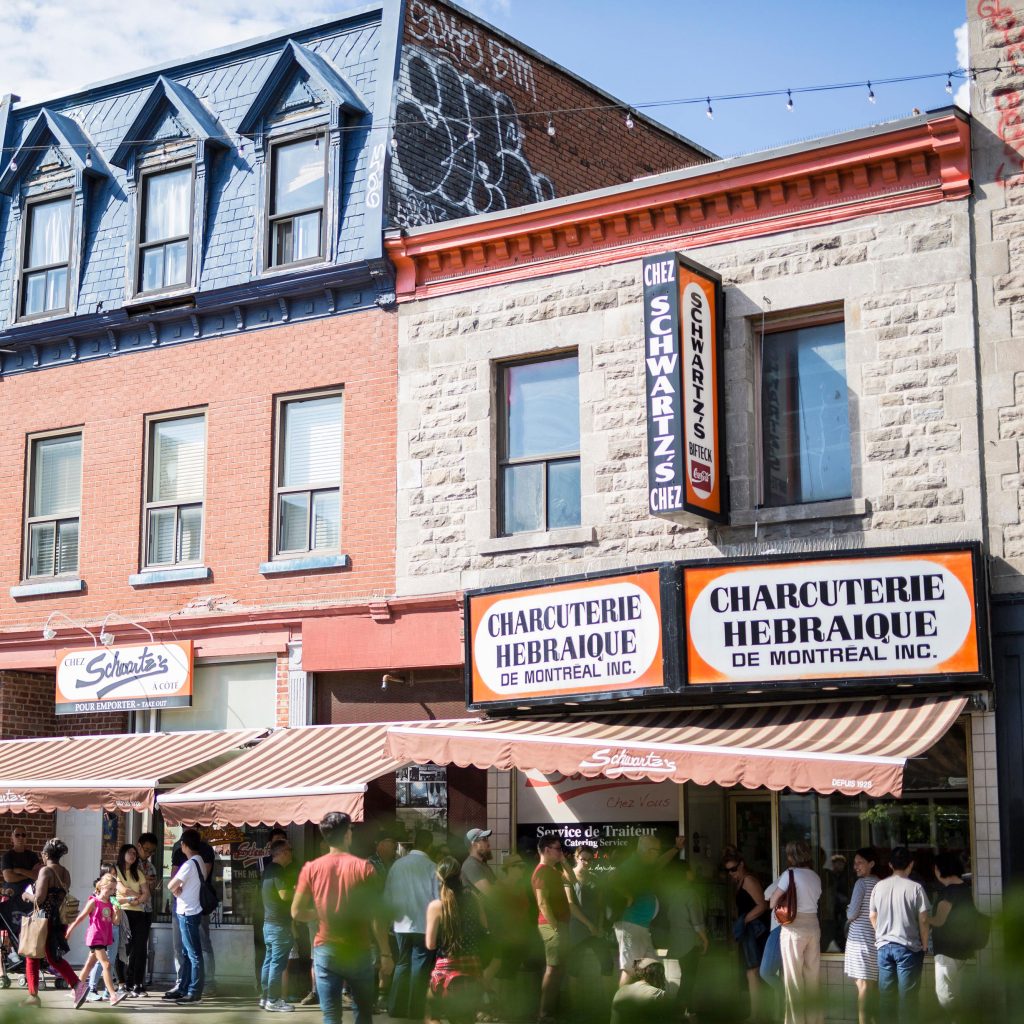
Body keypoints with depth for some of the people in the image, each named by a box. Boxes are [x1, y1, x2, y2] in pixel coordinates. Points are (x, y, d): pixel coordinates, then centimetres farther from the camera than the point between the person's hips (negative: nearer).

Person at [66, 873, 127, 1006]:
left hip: (104, 938, 7)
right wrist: (69, 931, 0)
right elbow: (81, 918, -4)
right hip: (95, 937, -7)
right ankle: (113, 995, -23)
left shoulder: (110, 904, 10)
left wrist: (117, 913, -10)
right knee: (106, 964, -16)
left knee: (90, 964, 17)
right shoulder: (94, 902, -8)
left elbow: (114, 921, 10)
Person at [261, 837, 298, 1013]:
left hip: (269, 922, 10)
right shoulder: (279, 870, -15)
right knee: (278, 963, -7)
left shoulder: (269, 869, 15)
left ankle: (265, 997, 15)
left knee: (269, 961, 12)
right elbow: (284, 894, -24)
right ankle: (274, 1000, -6)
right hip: (280, 923, -10)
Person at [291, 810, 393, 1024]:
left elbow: (297, 912, -2)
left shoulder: (311, 869, -2)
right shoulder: (363, 867, -7)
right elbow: (375, 916, -8)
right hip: (358, 951, -1)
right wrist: (385, 953, -2)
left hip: (326, 951, 1)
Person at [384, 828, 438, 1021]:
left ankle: (396, 1007, 14)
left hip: (402, 925, 3)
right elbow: (438, 898, -8)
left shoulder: (397, 865, -2)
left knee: (402, 965, 15)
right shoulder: (431, 867, -11)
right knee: (421, 967, 5)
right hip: (424, 925, -3)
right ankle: (415, 1010, 6)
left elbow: (387, 896, 1)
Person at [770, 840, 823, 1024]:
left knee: (794, 978, 1)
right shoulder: (815, 876, 9)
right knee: (813, 976, 10)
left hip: (794, 928, -5)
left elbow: (773, 903, -6)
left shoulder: (790, 874, -8)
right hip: (813, 926, 6)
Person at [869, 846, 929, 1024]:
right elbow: (923, 920, -9)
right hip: (908, 947, -4)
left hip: (884, 945, 4)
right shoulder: (915, 888, -10)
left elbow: (873, 917, 9)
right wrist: (924, 944, 3)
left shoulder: (879, 886, 2)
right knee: (907, 994, 1)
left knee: (886, 992, 9)